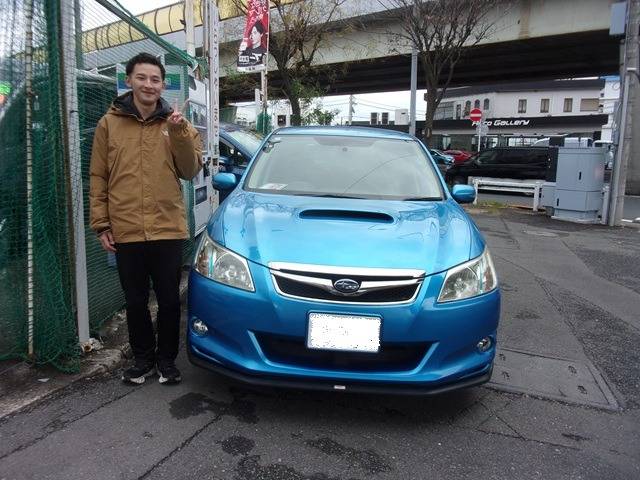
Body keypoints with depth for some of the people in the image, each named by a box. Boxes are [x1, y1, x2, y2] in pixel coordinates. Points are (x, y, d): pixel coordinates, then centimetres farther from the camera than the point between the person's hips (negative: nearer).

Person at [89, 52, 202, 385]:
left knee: (169, 300, 9)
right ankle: (143, 358, 32)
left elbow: (190, 172, -3)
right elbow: (98, 178, 6)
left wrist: (179, 133, -15)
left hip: (168, 229, 0)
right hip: (125, 232, 1)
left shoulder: (175, 123, 5)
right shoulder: (109, 123, 4)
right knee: (135, 301, 13)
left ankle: (167, 359, 28)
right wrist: (101, 224, 1)